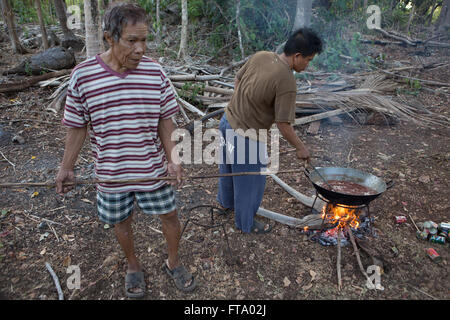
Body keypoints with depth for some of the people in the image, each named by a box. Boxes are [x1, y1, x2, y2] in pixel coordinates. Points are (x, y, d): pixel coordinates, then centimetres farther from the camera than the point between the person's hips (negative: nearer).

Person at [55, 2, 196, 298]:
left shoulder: (155, 72, -9)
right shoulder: (82, 76, -11)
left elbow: (165, 121, -2)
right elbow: (78, 127, -1)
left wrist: (173, 159, -10)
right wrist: (67, 168, 3)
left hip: (153, 170, 1)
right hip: (112, 173, 0)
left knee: (170, 217, 13)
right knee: (122, 222, 19)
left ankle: (174, 262, 43)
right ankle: (133, 266, 48)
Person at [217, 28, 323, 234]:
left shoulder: (260, 56, -3)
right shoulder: (287, 82, -25)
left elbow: (237, 79, 9)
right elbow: (283, 125, -21)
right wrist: (300, 148, -5)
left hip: (228, 120, 9)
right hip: (246, 137, -9)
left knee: (228, 167, 30)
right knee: (250, 182, 13)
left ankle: (226, 202, 57)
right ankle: (246, 223, 37)